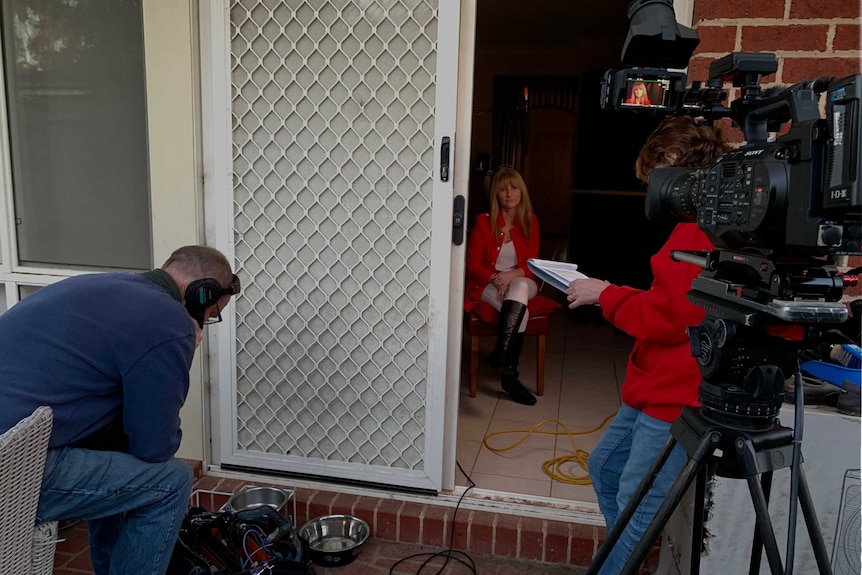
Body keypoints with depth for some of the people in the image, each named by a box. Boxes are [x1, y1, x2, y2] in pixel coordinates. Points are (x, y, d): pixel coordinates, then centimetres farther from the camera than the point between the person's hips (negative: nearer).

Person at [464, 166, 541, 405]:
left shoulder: (530, 222, 4)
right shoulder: (484, 222, -4)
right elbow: (472, 264, -4)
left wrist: (512, 274, -20)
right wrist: (495, 278, -22)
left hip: (521, 282, 2)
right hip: (487, 284, -2)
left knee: (520, 287, -36)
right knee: (520, 312, -33)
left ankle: (500, 357, -39)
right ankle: (509, 375, -32)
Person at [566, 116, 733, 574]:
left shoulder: (700, 226, -20)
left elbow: (669, 317, -25)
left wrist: (605, 295, -11)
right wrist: (614, 294, 8)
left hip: (675, 394, -11)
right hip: (655, 386, 11)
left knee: (635, 507, 0)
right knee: (604, 468, 22)